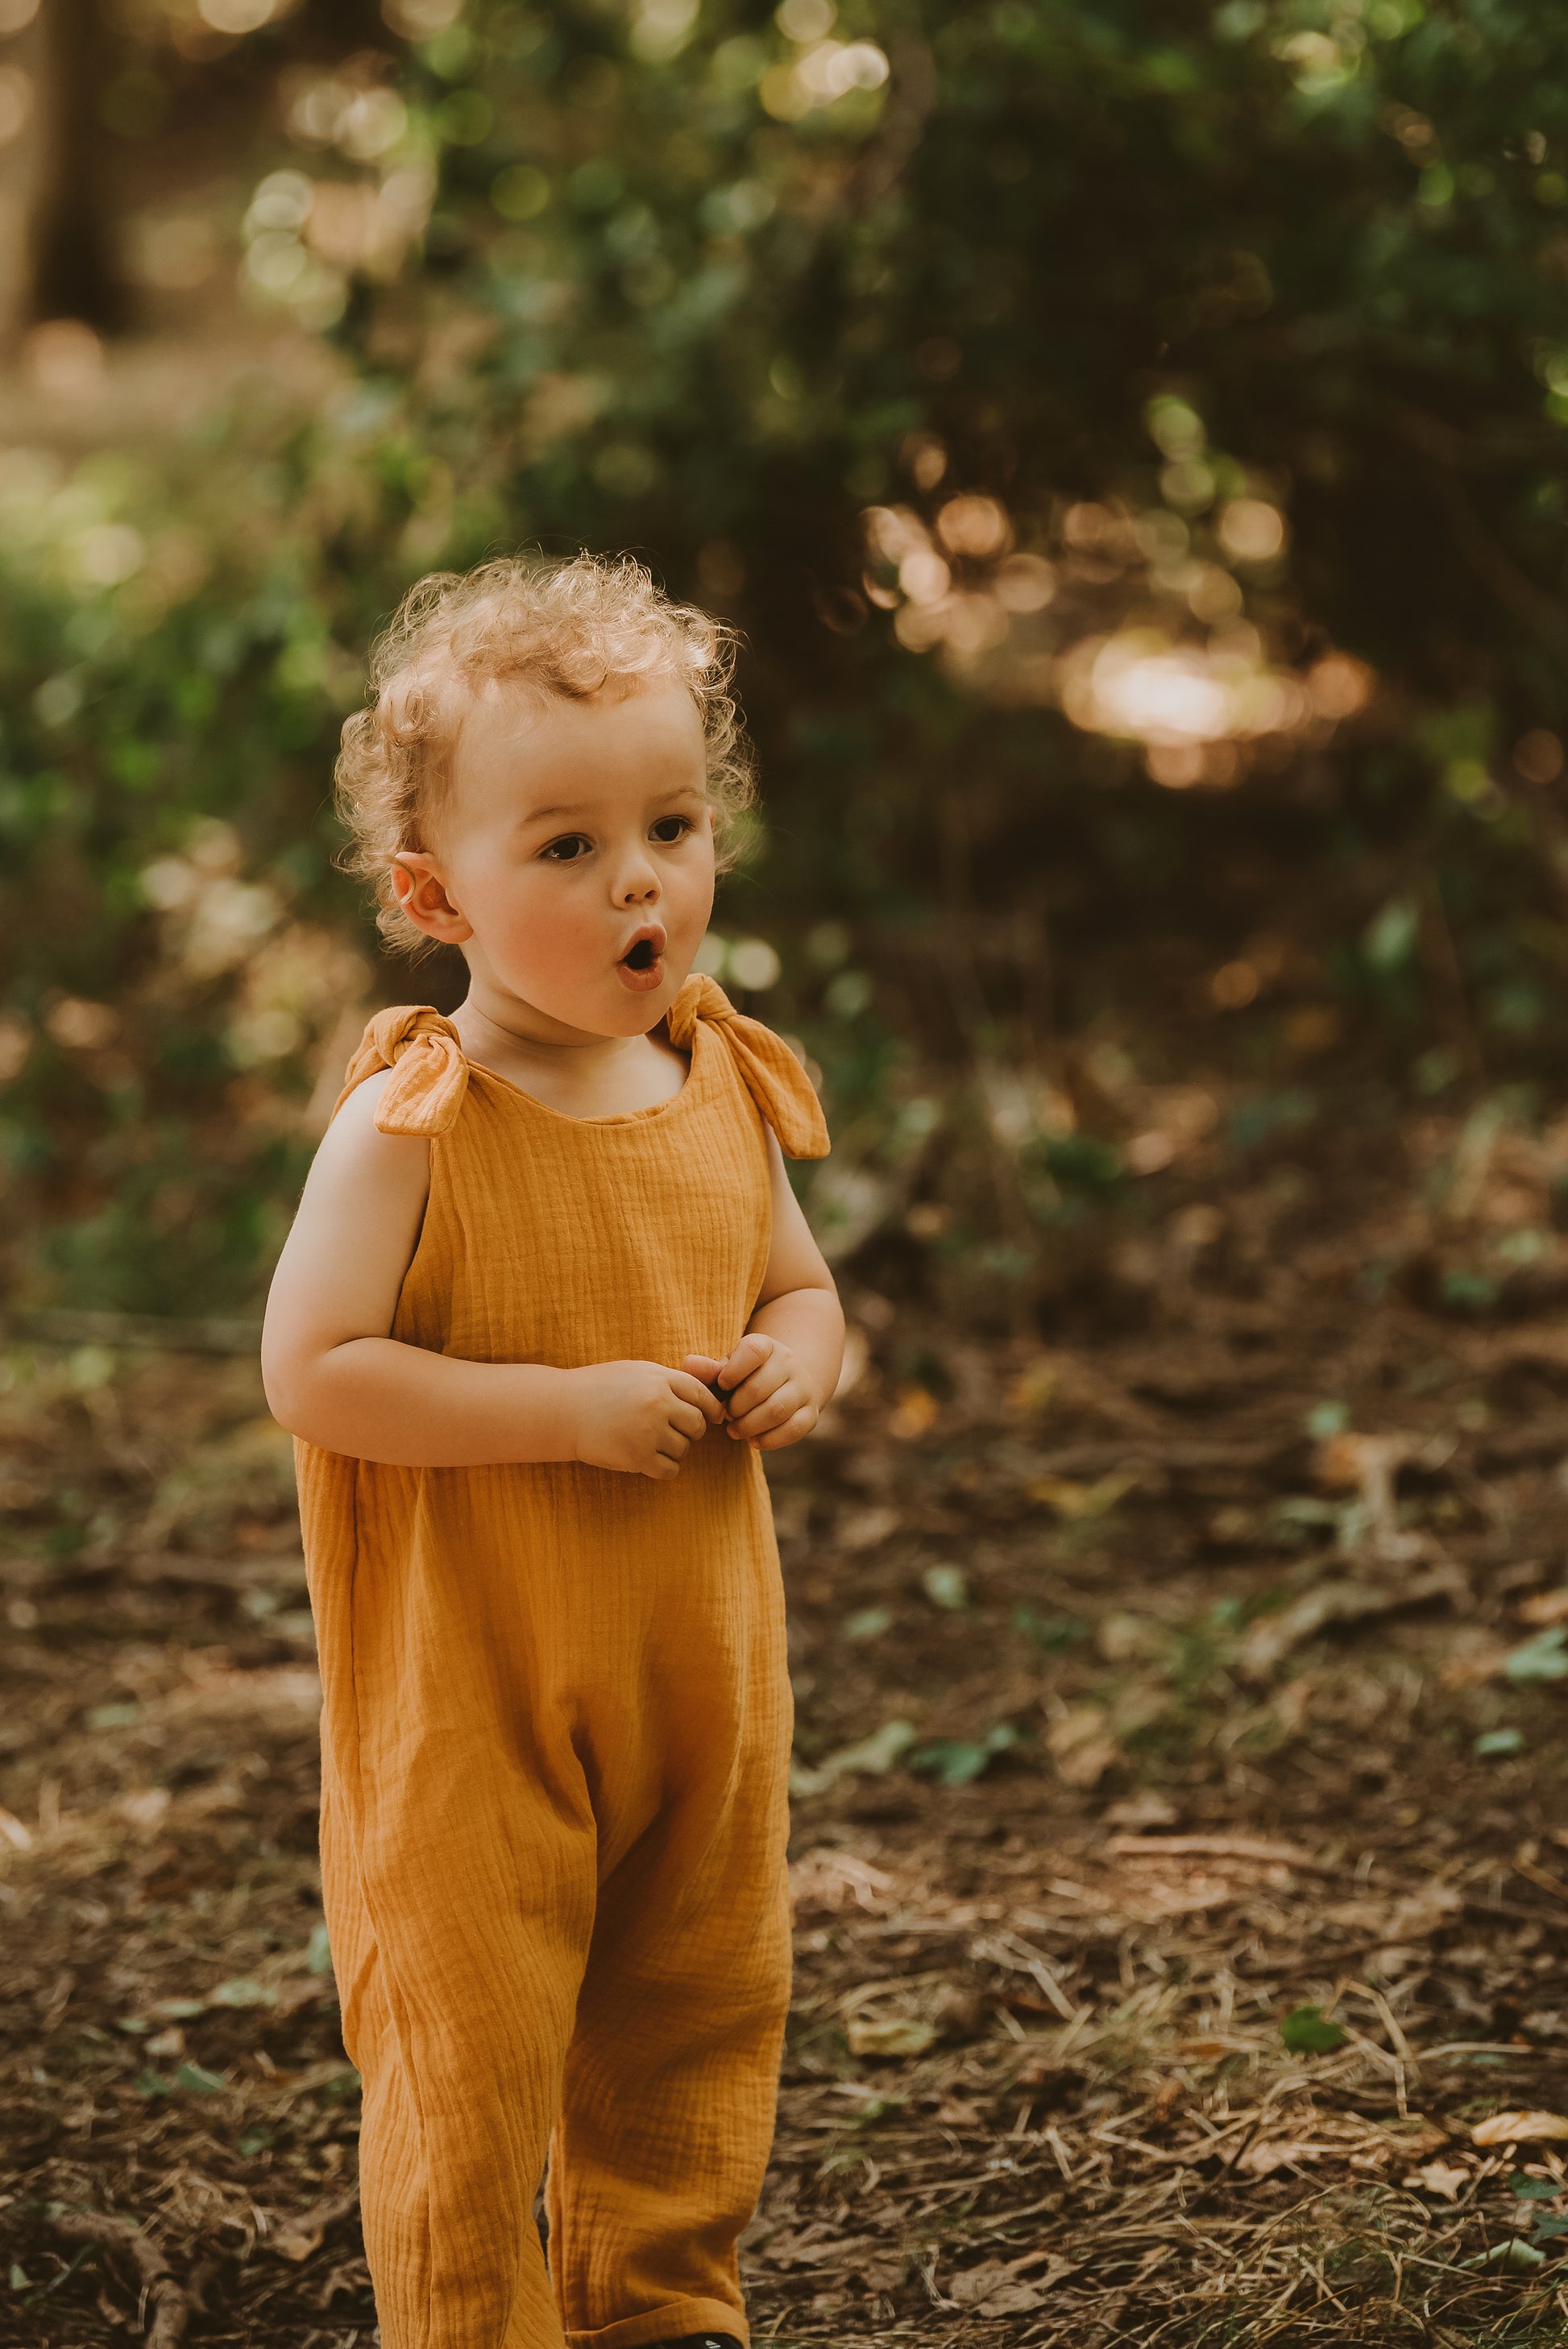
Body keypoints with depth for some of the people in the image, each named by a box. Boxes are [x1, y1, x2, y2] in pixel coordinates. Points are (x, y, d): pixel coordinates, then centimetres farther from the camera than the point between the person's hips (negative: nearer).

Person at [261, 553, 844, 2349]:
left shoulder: (726, 1087, 2)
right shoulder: (409, 1126, -17)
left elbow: (796, 1281, 16)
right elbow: (311, 1372, -21)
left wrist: (797, 1363, -7)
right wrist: (568, 1410, -26)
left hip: (700, 1661, 6)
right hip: (473, 1683, -6)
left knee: (703, 2006, 18)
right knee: (471, 2046, 3)